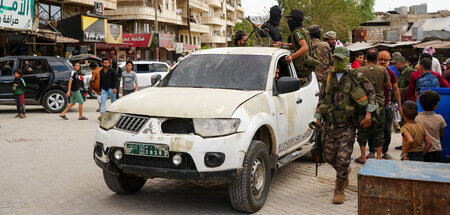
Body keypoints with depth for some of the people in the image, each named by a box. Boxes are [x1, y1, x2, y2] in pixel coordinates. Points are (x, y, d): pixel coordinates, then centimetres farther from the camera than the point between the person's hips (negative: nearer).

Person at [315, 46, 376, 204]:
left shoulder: (355, 76, -2)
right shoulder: (328, 77, 9)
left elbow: (371, 92, 4)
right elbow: (321, 98, 15)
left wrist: (368, 113, -5)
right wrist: (318, 117, 8)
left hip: (347, 126, -4)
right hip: (329, 125, 4)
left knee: (343, 158, -9)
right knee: (329, 157, 9)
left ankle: (339, 191, 7)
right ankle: (345, 172, 41)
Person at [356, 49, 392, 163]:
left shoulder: (360, 70, -6)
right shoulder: (383, 70, -2)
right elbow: (389, 87, 6)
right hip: (379, 104, 1)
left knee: (363, 131, 7)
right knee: (379, 131, 10)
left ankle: (363, 157, 9)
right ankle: (378, 156, 13)